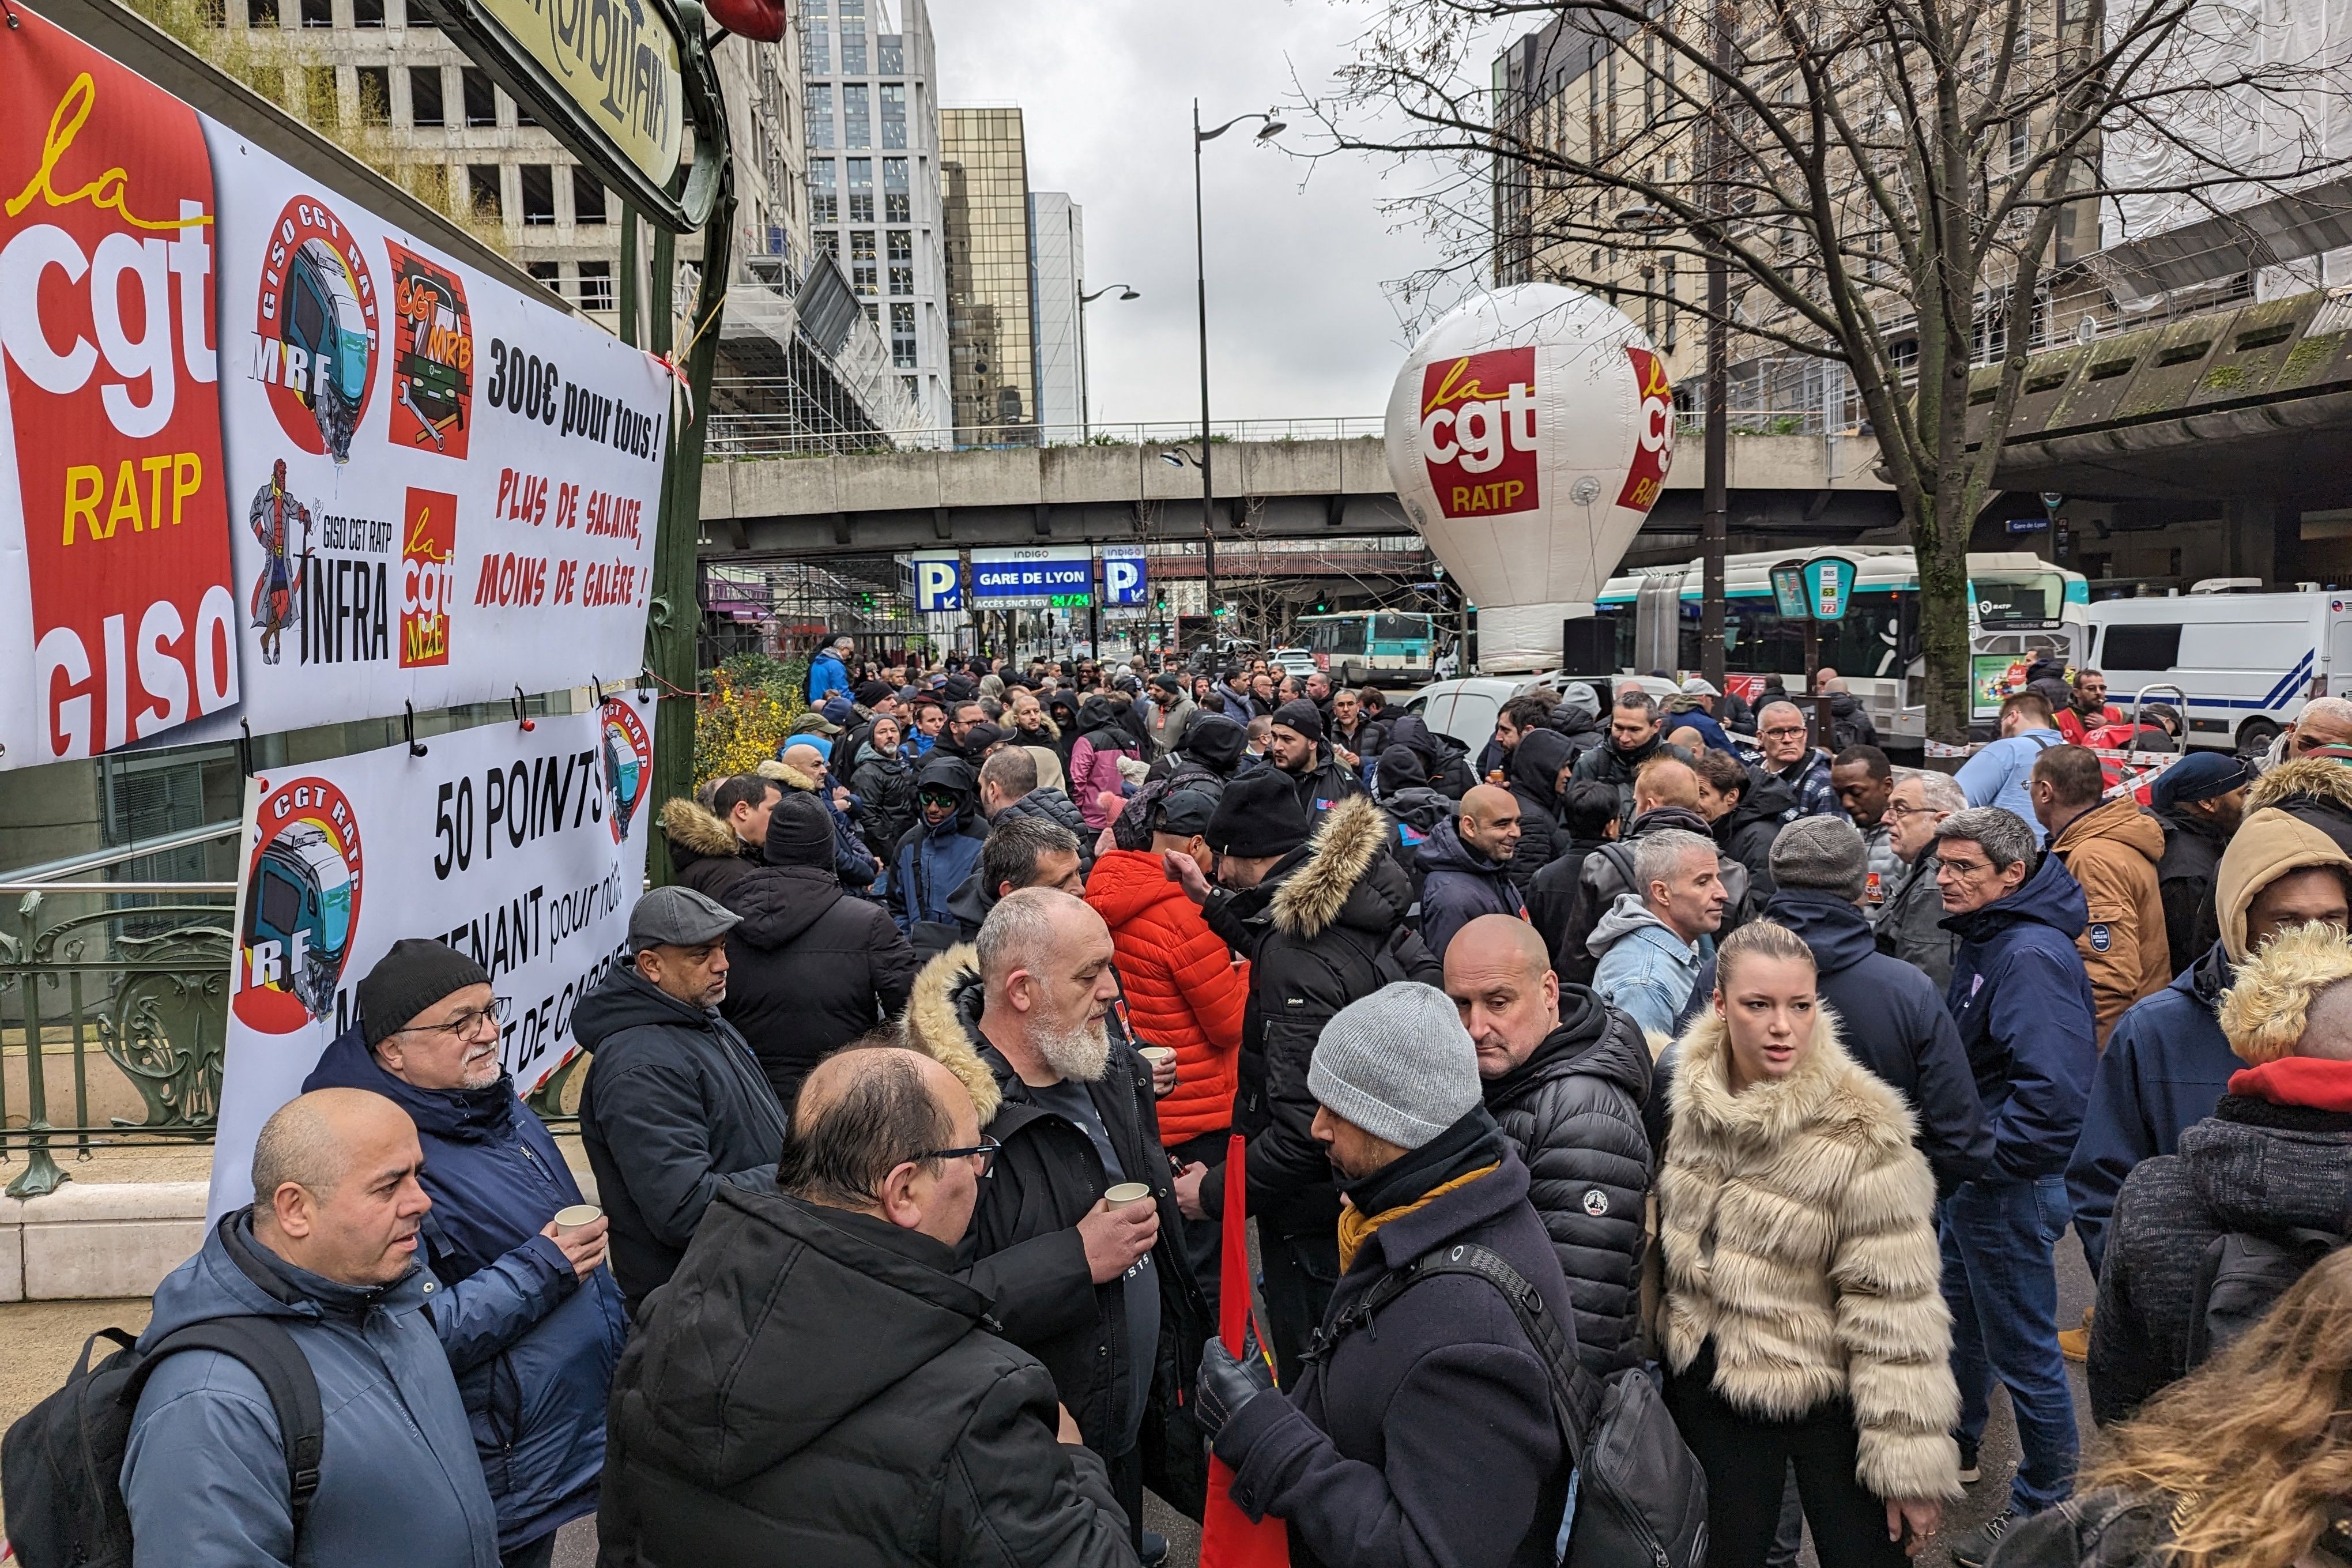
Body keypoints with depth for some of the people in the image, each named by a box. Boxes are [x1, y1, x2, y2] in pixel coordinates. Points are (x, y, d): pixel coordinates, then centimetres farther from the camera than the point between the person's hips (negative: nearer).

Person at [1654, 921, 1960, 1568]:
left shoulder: (1859, 1132, -22)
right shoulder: (1684, 1095, -6)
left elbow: (1894, 1309, -19)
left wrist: (1911, 1461, -16)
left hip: (1829, 1398, -4)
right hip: (1708, 1387, 5)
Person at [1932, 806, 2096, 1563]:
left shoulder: (2032, 956, -25)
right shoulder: (1985, 940, 6)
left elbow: (2052, 1088, -34)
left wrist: (1988, 1161, -23)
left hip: (2011, 1187, -10)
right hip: (1969, 1174, 10)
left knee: (2024, 1350, 4)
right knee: (1959, 1314, 26)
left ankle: (2046, 1505, 21)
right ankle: (1957, 1440, 46)